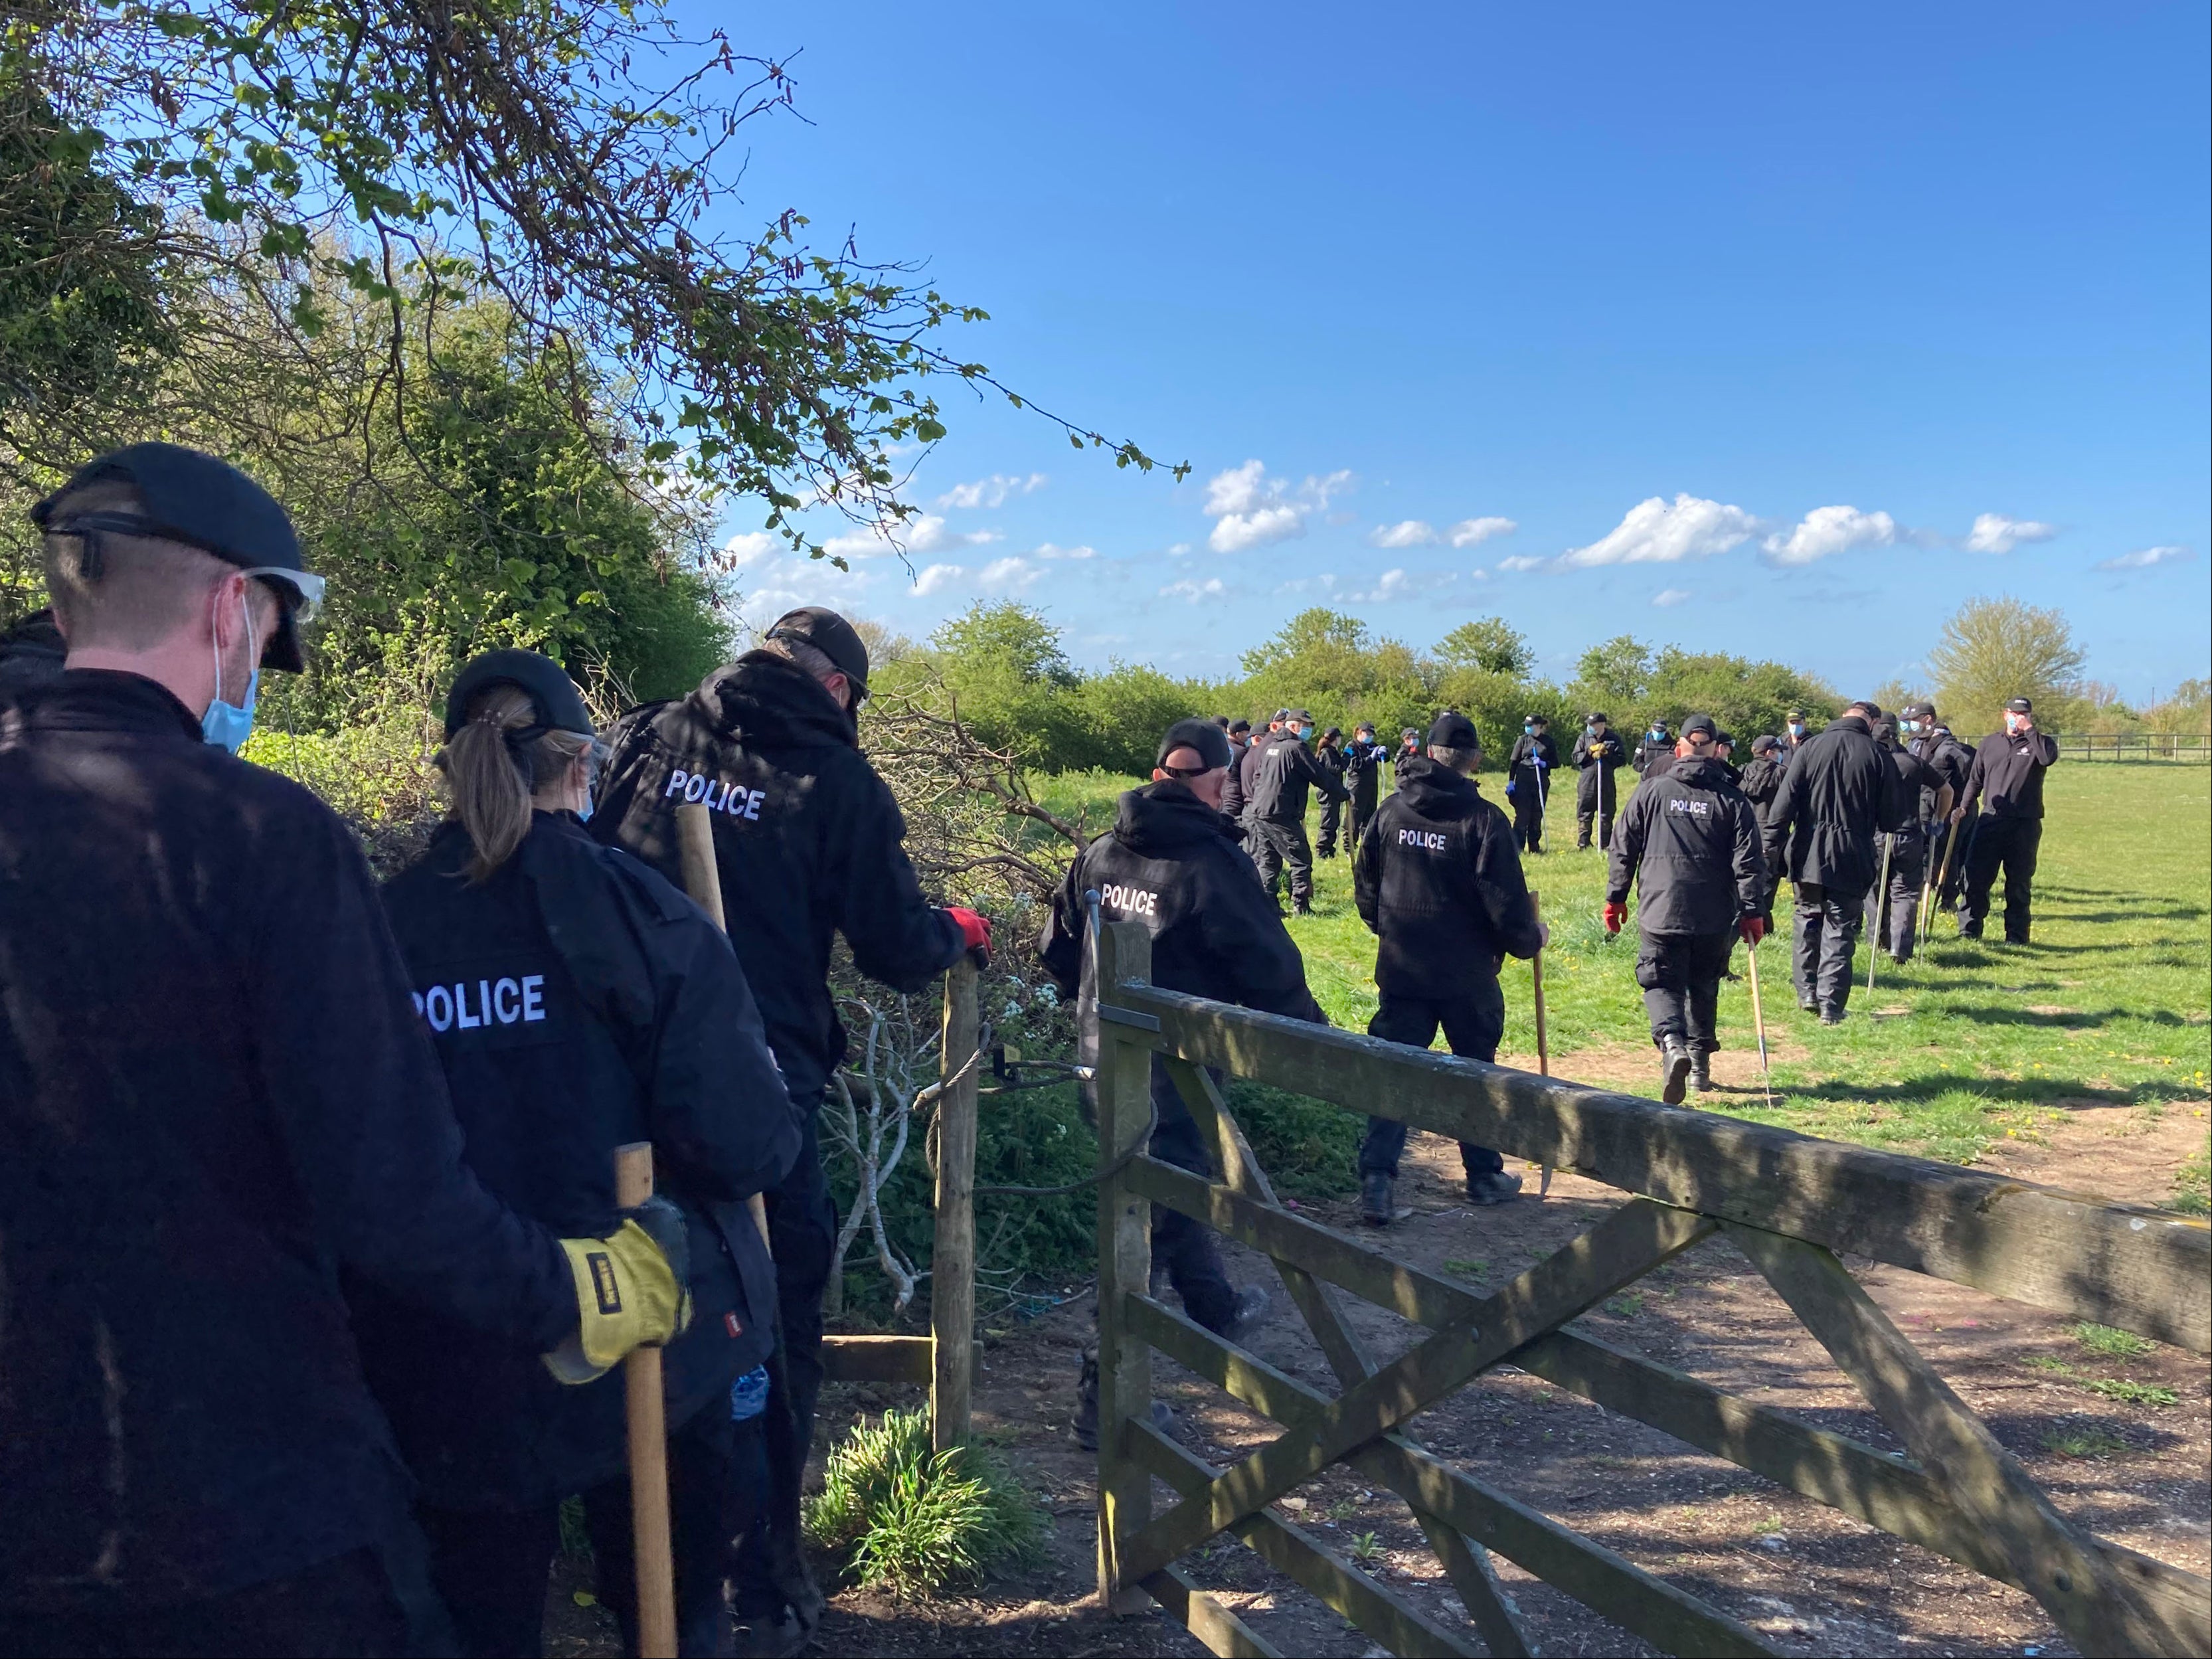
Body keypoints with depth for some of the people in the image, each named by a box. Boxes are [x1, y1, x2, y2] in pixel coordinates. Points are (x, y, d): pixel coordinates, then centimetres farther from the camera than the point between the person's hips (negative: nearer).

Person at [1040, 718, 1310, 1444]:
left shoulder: (1100, 853, 3)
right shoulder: (1211, 862, -18)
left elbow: (1057, 948, 13)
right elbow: (1268, 966, -14)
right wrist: (1311, 1031, 3)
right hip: (1173, 1067, -8)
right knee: (1149, 1214, -1)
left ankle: (1215, 1309, 47)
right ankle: (1104, 1396, 3)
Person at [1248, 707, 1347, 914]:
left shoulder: (1271, 748, 17)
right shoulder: (1295, 748, -10)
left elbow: (1257, 779, 22)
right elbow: (1321, 776, -8)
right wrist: (1343, 793, 3)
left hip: (1260, 812, 9)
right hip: (1282, 815, -9)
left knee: (1268, 860, 12)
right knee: (1301, 859, -2)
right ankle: (1301, 905, -4)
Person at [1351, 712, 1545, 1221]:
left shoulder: (1392, 811, 0)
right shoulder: (1483, 820, -14)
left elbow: (1365, 884, 10)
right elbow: (1506, 904, -14)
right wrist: (1531, 939, 6)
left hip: (1400, 969, 3)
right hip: (1467, 975, -2)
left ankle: (1377, 1181, -6)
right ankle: (1484, 1177, 27)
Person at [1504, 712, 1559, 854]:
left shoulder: (1548, 742, 4)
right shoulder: (1522, 740, 3)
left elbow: (1556, 763, 7)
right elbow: (1513, 762, 4)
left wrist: (1544, 763, -12)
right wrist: (1510, 782, -2)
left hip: (1541, 783, 1)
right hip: (1523, 782, -1)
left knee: (1537, 816, 7)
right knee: (1522, 816, -5)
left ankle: (1534, 847, 15)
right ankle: (1517, 847, -3)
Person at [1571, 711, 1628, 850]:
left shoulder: (1614, 739, 1)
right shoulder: (1584, 738, 5)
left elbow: (1622, 760, -3)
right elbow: (1575, 757, 1)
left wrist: (1606, 754, -13)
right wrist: (1590, 751, -11)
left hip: (1607, 783, -1)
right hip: (1587, 782, 1)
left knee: (1606, 816, 5)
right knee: (1584, 816, 3)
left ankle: (1605, 846, 13)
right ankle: (1583, 845, 9)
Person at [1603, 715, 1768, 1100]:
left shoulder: (1652, 792, 1)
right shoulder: (1732, 800, 1)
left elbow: (1624, 849, 4)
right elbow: (1749, 862, -2)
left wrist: (1616, 898, 13)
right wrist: (1753, 912, 3)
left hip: (1661, 910, -2)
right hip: (1715, 919, 2)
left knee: (1660, 983, 3)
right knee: (1703, 987, 19)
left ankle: (1671, 1043, -24)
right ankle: (1700, 1063, 24)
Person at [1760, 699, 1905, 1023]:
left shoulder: (1811, 747, 0)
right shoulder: (1877, 756, -2)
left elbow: (1784, 802, -5)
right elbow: (1889, 819, 1)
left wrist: (1772, 848, -2)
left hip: (1808, 854, 1)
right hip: (1852, 859, -1)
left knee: (1808, 921, 18)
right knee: (1840, 931, 4)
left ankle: (1807, 992, 21)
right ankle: (1831, 1006, 2)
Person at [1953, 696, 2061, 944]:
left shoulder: (2038, 742, 5)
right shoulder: (1989, 744, 12)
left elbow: (2049, 758, -20)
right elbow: (1975, 780, 16)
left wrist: (2029, 730, -14)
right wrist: (1964, 807, 4)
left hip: (2026, 824, -2)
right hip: (1990, 821, 2)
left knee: (2019, 883, 5)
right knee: (1975, 877, -2)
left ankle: (2016, 937, 11)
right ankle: (1968, 932, 5)